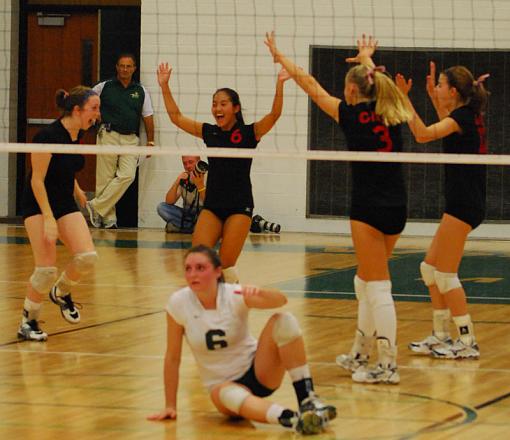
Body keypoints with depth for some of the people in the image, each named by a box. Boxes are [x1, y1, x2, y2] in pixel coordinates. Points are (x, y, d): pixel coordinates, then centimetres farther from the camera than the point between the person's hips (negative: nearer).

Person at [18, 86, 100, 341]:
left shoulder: (77, 134, 1)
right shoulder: (49, 135, -22)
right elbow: (37, 180, -21)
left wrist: (77, 190, 31)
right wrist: (48, 219, -25)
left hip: (65, 203, 7)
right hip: (38, 204, -7)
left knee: (87, 257, -12)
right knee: (47, 269, -14)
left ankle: (61, 292, 16)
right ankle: (28, 322, 4)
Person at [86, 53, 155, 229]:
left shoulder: (141, 91, 12)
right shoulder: (104, 87, 6)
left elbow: (148, 118, 14)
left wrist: (150, 142, 9)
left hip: (131, 138, 2)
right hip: (108, 136, -2)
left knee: (127, 175, -16)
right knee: (105, 179, -3)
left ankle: (97, 207, -10)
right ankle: (108, 218, 3)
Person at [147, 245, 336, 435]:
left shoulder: (234, 294, -14)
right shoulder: (178, 303, -12)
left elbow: (281, 300, -31)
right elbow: (172, 357, -5)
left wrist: (258, 293, -52)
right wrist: (170, 406, -3)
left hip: (257, 370, 1)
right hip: (223, 384, -1)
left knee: (283, 321, -26)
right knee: (228, 395, -39)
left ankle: (307, 400, -29)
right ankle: (292, 419, -58)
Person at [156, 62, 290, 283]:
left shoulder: (249, 133, -3)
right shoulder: (209, 132, 8)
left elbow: (274, 115, -17)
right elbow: (176, 117, 12)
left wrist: (280, 84, -30)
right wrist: (164, 86, 5)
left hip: (239, 206, -4)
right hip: (212, 205, 4)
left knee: (225, 264, -9)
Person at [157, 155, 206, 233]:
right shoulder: (183, 179, -1)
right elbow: (169, 202, -10)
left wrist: (200, 185, -40)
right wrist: (177, 182, -23)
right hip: (187, 214, 4)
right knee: (162, 207, -15)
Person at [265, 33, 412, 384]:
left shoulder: (352, 115, -6)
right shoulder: (391, 114, 9)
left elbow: (310, 85, 4)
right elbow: (375, 82, 32)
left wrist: (280, 57, 17)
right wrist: (366, 58, 52)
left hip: (369, 207, -7)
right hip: (397, 207, 7)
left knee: (377, 287, -6)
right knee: (367, 282, 20)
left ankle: (388, 365, -10)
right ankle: (360, 355, 29)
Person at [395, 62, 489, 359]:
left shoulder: (463, 117, -15)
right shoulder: (468, 116, 13)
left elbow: (423, 134, -30)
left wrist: (405, 100, -28)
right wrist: (433, 97, 36)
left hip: (463, 205, -10)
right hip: (464, 203, 10)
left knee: (445, 273, -5)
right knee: (431, 268, 14)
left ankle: (468, 341, -3)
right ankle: (441, 336, 18)